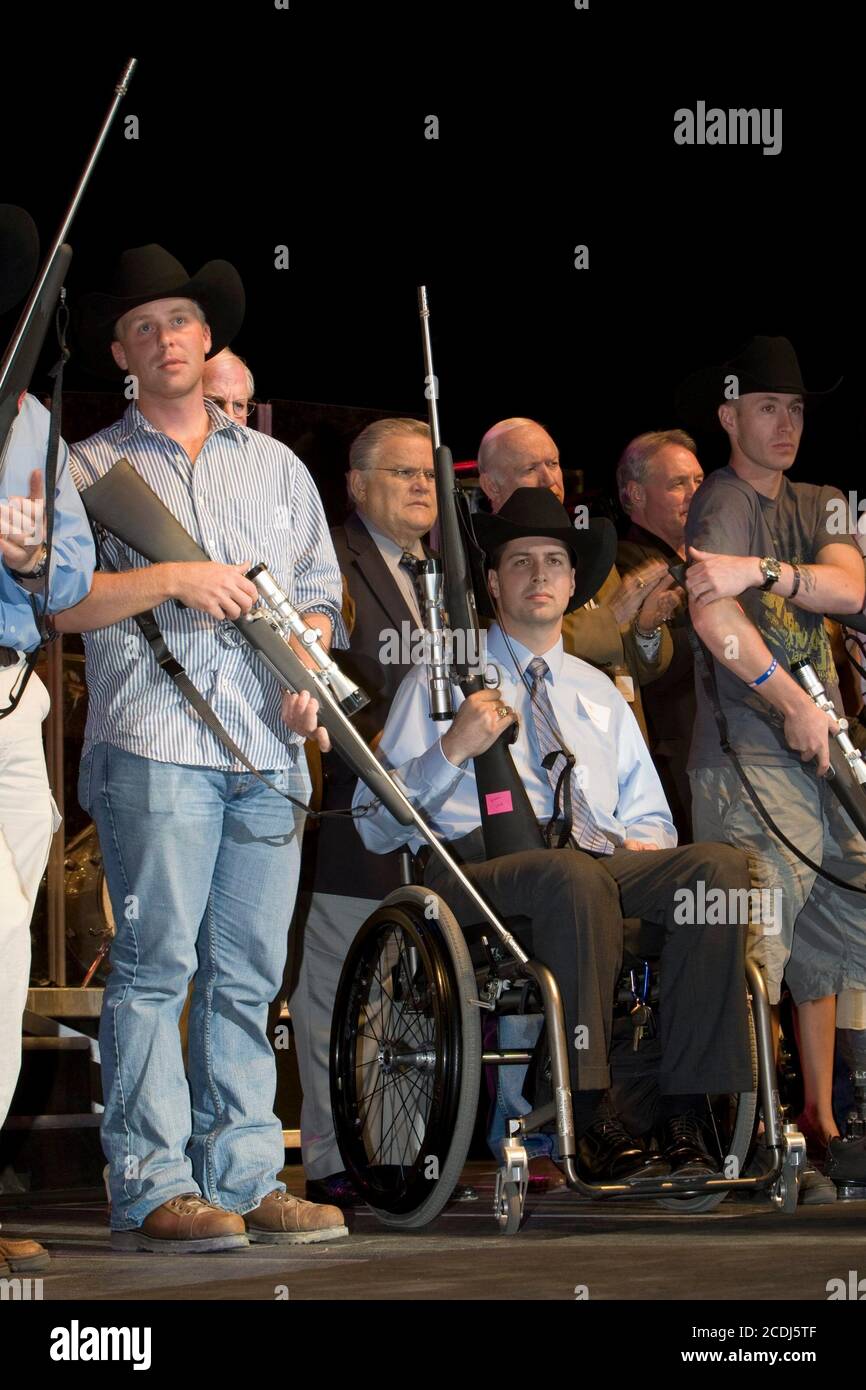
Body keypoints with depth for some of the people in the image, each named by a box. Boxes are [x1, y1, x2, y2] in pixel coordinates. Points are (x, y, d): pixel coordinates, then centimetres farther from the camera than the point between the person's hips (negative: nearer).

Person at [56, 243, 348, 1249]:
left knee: (248, 975, 4)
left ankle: (241, 1178, 7)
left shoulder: (276, 466, 22)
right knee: (155, 964, -9)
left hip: (269, 750, 4)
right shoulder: (91, 467, 9)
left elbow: (318, 592, 20)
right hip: (153, 742, -4)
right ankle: (150, 1190, -9)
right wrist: (172, 579, -11)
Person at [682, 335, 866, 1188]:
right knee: (756, 945, -13)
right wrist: (795, 706, -15)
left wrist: (762, 571, -17)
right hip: (750, 761, -8)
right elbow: (712, 615, -20)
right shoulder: (722, 503, -5)